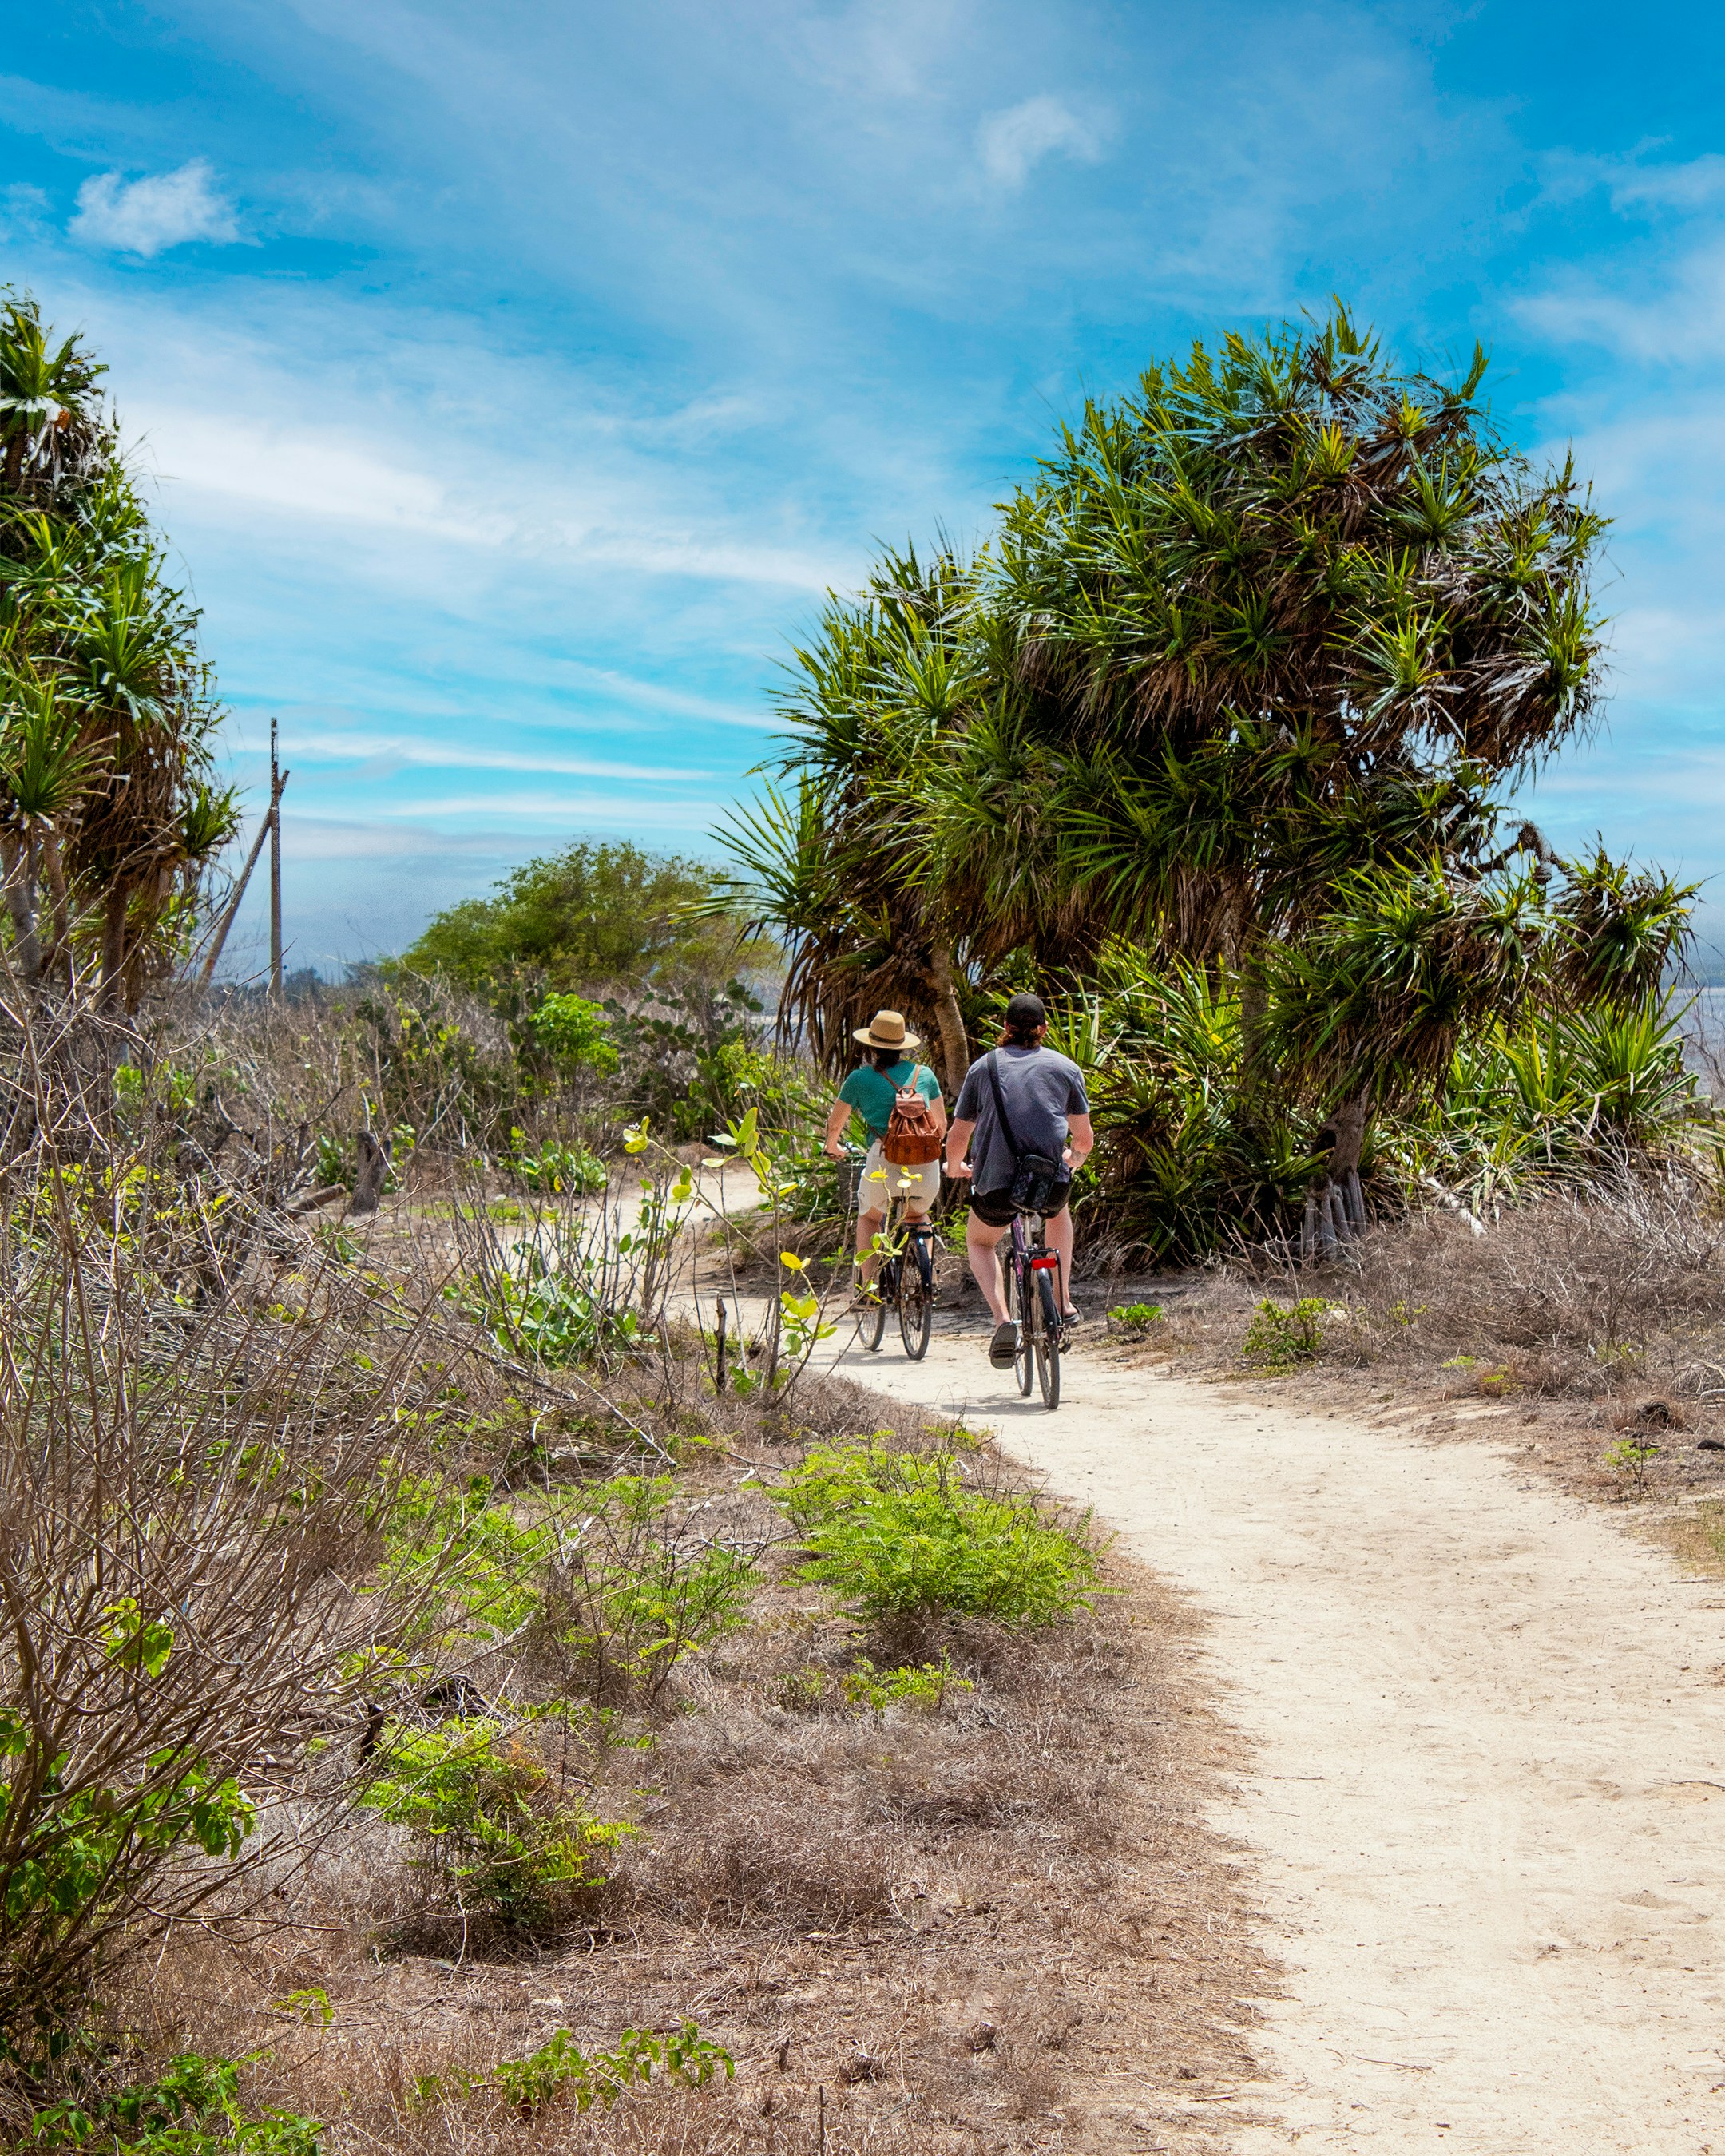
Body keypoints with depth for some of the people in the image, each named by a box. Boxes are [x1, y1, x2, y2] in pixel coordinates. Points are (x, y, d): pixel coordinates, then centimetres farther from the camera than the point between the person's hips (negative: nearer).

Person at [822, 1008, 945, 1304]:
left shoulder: (860, 1078, 7)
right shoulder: (925, 1074, 15)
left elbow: (835, 1124, 18)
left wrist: (832, 1146, 40)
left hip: (885, 1161, -2)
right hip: (927, 1165, 2)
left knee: (869, 1216, 27)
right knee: (917, 1215, 33)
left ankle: (867, 1286, 18)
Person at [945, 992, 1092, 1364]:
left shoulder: (983, 1067, 10)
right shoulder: (1065, 1067, 10)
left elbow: (956, 1140, 12)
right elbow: (1084, 1138, 14)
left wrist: (954, 1166, 34)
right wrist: (1074, 1157, 38)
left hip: (996, 1186, -1)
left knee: (979, 1242, 29)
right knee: (1059, 1213, 38)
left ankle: (1003, 1320, 4)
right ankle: (1062, 1303, 33)